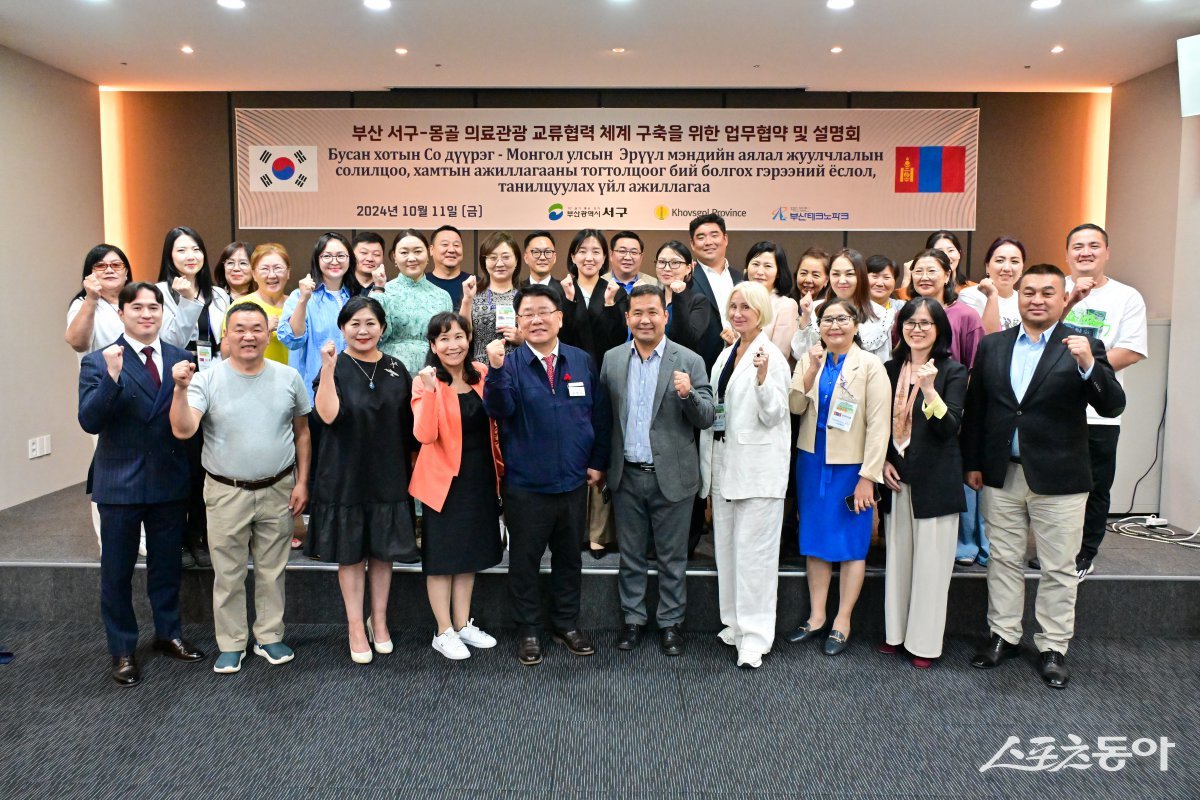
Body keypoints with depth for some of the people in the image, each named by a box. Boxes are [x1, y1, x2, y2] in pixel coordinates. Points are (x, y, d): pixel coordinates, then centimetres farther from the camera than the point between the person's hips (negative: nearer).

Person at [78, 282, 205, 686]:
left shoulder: (181, 359, 2)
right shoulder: (98, 362, -6)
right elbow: (89, 421, -16)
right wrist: (112, 378, -28)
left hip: (170, 481, 2)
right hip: (119, 482, -2)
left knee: (167, 565, 17)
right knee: (117, 571, 11)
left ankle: (169, 633, 34)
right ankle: (122, 649, 26)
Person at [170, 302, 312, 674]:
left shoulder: (289, 378, -2)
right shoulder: (207, 379, -9)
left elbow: (301, 432, 6)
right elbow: (182, 430, -19)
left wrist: (302, 482, 2)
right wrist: (181, 389, -32)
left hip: (278, 490, 2)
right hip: (226, 493, -1)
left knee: (272, 571, 14)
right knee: (228, 575, 11)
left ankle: (269, 637, 30)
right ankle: (231, 644, 27)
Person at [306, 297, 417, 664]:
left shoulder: (396, 369, 5)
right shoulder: (334, 368, -4)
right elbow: (327, 415, -22)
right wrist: (328, 367, -26)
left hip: (388, 475, 3)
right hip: (346, 475, -2)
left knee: (383, 550, 11)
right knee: (350, 552, 6)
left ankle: (378, 621, 27)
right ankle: (356, 626, 20)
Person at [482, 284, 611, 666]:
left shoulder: (581, 361, 2)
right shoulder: (510, 363, -6)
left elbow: (599, 414, 8)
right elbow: (499, 410, -22)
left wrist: (598, 462, 5)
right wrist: (496, 370, -37)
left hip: (573, 480, 3)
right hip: (525, 484, -2)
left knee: (569, 556, 16)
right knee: (525, 559, 9)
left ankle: (567, 623, 33)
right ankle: (528, 630, 25)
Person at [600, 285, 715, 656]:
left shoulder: (689, 361, -5)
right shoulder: (612, 359, 4)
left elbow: (707, 418, -7)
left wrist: (688, 394, -26)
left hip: (671, 476, -2)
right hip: (627, 475, 3)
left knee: (672, 557, 10)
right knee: (631, 555, 15)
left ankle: (670, 622, 25)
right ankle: (633, 618, 30)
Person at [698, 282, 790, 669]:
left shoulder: (771, 357, -10)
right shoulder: (726, 354, 14)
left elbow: (774, 415, -15)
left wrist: (763, 379, -31)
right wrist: (709, 466, 16)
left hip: (758, 469, -8)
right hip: (725, 463, 8)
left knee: (754, 550, -4)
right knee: (727, 546, 14)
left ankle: (755, 634, 5)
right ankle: (735, 623, 26)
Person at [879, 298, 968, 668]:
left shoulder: (953, 372, -4)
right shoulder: (891, 369, 8)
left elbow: (949, 428, -14)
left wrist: (929, 389, -27)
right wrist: (884, 462, 2)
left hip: (935, 481, -4)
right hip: (897, 477, 4)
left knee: (931, 562, 2)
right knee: (897, 558, 11)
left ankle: (925, 641, 13)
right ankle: (896, 632, 23)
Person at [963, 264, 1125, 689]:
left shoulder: (1084, 347, -4)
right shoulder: (992, 346, 5)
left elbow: (1113, 406, -12)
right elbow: (975, 409, 8)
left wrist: (1089, 364, -28)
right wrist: (972, 463, 6)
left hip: (1058, 478, -3)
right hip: (1001, 476, 3)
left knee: (1058, 568, 8)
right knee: (1003, 561, 13)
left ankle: (1053, 647, 22)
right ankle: (1004, 636, 27)